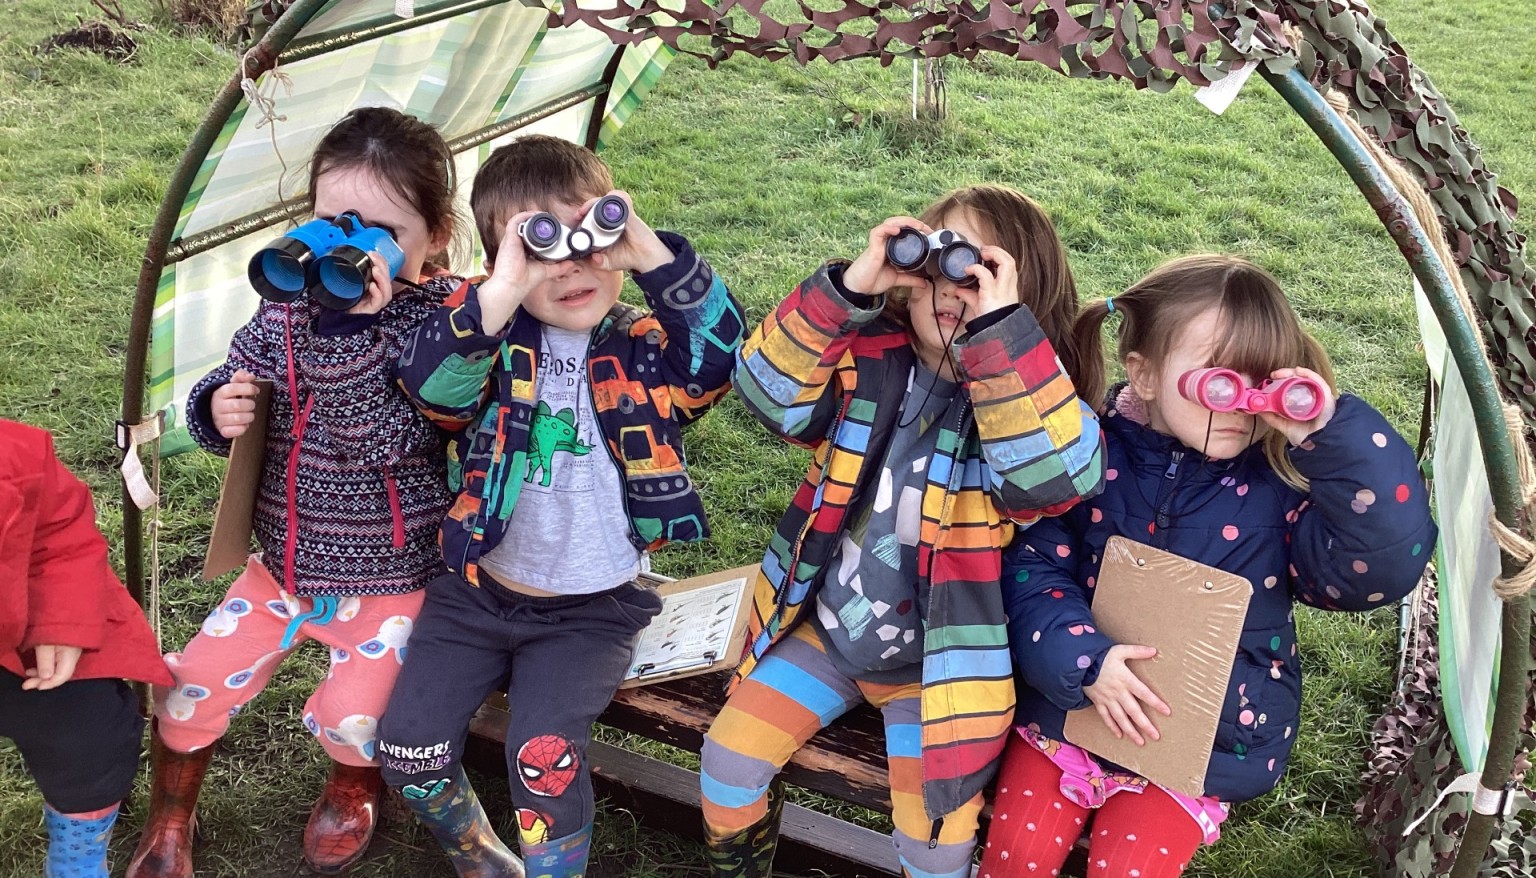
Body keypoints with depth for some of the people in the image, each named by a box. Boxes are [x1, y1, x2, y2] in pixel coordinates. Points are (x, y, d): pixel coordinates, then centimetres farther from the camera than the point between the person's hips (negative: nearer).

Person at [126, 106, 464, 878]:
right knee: (189, 689, 2)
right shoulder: (287, 306, -4)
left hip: (392, 582, -4)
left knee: (350, 720, -11)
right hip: (285, 567, 5)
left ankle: (354, 788, 30)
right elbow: (233, 381, 11)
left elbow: (389, 443, -30)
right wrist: (217, 409, -13)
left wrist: (349, 329, -39)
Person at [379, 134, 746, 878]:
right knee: (408, 746, -4)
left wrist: (653, 256, -31)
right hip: (479, 592, 2)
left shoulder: (643, 349, -3)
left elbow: (726, 348, -21)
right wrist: (498, 296, -42)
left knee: (545, 754, -20)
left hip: (591, 610, -1)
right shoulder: (493, 342, -6)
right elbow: (426, 384, -26)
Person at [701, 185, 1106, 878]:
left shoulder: (1030, 401, -15)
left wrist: (1000, 325, -41)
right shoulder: (869, 367, -5)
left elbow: (1059, 473, -37)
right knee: (728, 757, 2)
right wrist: (850, 287, -30)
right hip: (823, 629, 3)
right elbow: (769, 391, -19)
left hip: (933, 663, -3)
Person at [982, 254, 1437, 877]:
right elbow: (1031, 564, -11)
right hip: (1067, 705, 1)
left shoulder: (1282, 483, -12)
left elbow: (1386, 564, -25)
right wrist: (1081, 659, -25)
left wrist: (1331, 435, -31)